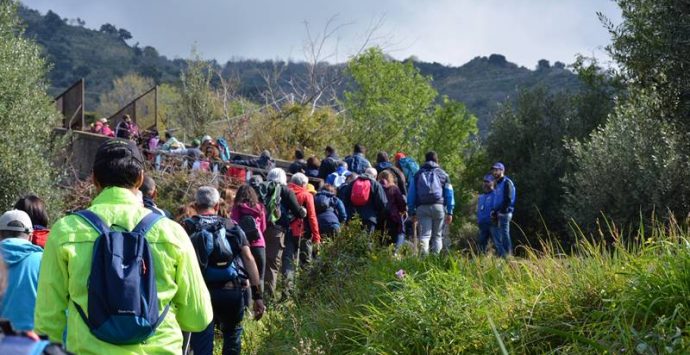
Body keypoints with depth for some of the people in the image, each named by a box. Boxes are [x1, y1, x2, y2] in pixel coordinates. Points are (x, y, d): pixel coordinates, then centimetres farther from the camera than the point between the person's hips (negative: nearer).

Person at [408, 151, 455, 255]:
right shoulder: (443, 174, 13)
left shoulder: (418, 174, 15)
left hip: (422, 207, 0)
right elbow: (449, 194, 8)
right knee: (437, 235, 9)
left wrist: (412, 212, 12)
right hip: (438, 206, 0)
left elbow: (411, 194, 12)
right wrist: (450, 212, 8)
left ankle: (424, 256, -24)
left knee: (424, 234, -4)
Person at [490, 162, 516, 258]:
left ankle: (507, 256, -7)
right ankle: (501, 255, 13)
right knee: (495, 233, 9)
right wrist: (493, 210, 9)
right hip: (498, 214, 9)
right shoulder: (497, 184, 21)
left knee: (504, 234, -9)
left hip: (504, 213, -9)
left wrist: (500, 211, -17)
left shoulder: (507, 183, -7)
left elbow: (508, 199, -15)